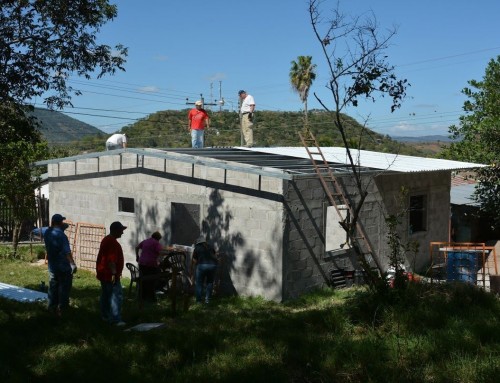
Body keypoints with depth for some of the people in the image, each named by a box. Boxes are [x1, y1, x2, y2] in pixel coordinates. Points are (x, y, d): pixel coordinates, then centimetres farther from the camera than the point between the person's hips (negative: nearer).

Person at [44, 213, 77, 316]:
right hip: (63, 266, -7)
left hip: (52, 265, 7)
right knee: (64, 288, 3)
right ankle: (62, 309, 6)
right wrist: (72, 264, -38)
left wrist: (62, 228, 12)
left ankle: (52, 307, 23)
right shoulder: (61, 235, -22)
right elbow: (67, 251, -31)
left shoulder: (47, 233, 0)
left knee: (53, 286, 17)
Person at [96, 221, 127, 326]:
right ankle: (115, 319, -15)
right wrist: (114, 273, -24)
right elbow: (111, 259, -24)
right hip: (110, 274, -11)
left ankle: (105, 316, 25)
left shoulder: (106, 240, 16)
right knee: (116, 295, -11)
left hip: (103, 273, 11)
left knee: (106, 295, 17)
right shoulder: (112, 242, -18)